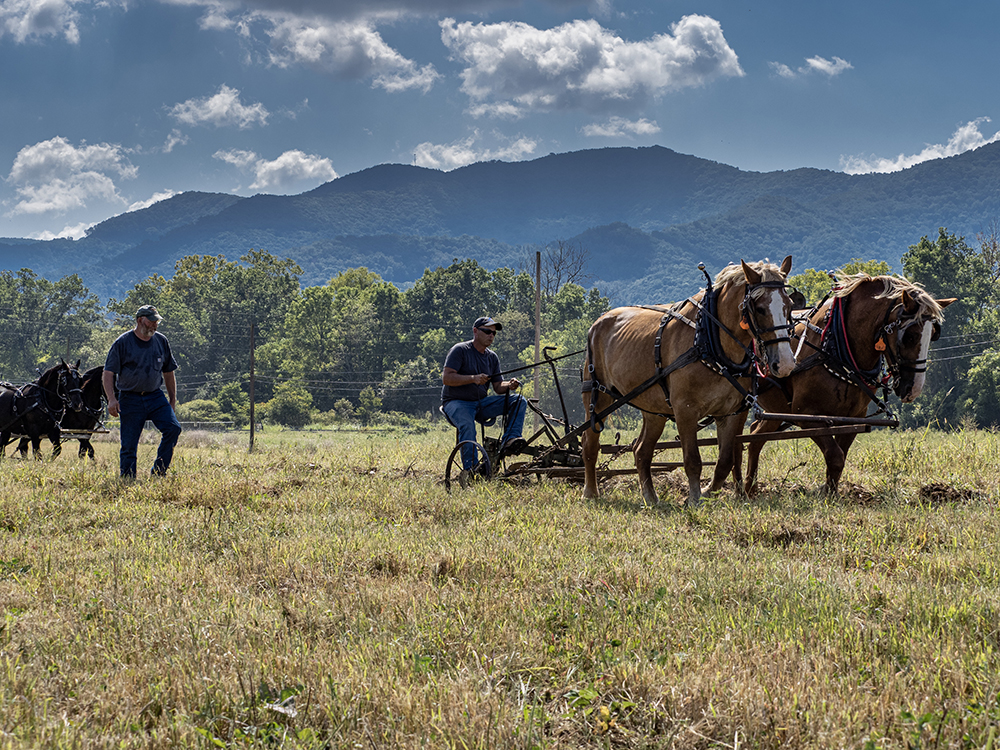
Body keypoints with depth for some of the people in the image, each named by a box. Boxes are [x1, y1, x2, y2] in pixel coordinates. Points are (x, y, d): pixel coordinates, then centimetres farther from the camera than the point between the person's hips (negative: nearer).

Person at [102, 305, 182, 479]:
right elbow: (108, 373, -6)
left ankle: (158, 473, -6)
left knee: (173, 428, -16)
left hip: (156, 397, 3)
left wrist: (173, 400, 18)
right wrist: (112, 399, -18)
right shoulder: (122, 343, -4)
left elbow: (168, 372, 19)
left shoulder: (161, 341, 10)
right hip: (130, 399, -3)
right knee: (129, 444, -3)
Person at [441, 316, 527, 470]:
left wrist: (509, 386, -13)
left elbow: (498, 387, 10)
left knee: (518, 400, -11)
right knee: (467, 426, -38)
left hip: (481, 403, 6)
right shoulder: (460, 350, -6)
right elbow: (446, 378, -16)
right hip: (456, 402, -6)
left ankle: (510, 440, -26)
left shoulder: (492, 357, 13)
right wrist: (473, 378, -27)